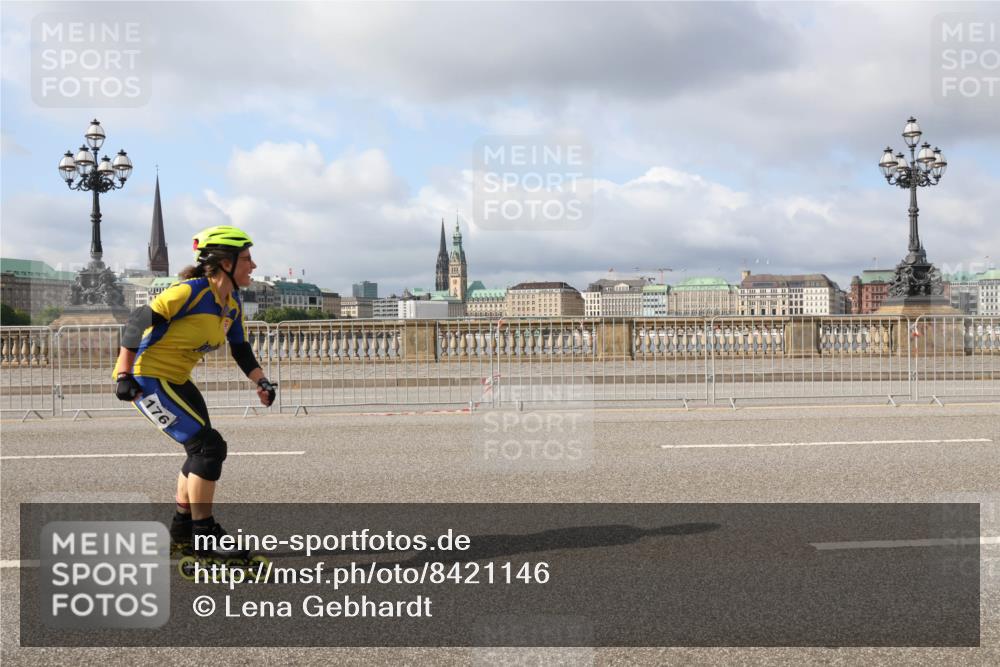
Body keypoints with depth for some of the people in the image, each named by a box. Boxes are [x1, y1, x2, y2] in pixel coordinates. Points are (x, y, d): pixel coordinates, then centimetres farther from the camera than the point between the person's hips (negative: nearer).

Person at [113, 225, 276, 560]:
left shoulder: (233, 304, 3)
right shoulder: (191, 292, -23)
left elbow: (240, 349, 15)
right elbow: (139, 321, -23)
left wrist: (262, 382, 5)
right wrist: (124, 374, -25)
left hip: (177, 381, 10)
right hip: (146, 379, -10)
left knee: (202, 450, 14)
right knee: (209, 446, -15)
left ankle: (182, 529, 30)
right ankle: (203, 535, -4)